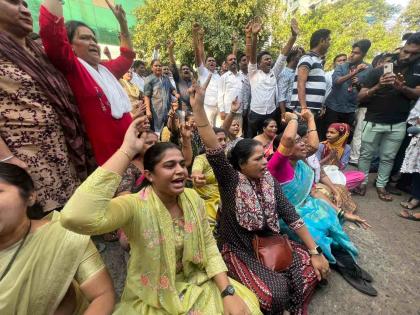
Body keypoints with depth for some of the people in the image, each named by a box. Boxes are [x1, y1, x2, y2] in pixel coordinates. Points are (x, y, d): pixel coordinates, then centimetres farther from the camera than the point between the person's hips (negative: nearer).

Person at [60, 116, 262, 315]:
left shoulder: (193, 198, -9)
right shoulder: (135, 206, -24)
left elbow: (209, 246, -2)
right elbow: (76, 218, -42)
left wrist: (228, 292, -13)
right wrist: (127, 150, -39)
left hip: (196, 284, 3)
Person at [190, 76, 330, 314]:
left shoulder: (268, 180, -4)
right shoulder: (231, 180, -18)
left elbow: (290, 215, -5)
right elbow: (214, 151, -34)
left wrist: (315, 252, -8)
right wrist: (198, 107, -42)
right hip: (239, 250, -5)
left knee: (312, 268, -5)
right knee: (276, 292, -20)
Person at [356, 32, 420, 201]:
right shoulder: (379, 71, -6)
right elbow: (360, 97, -8)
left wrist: (402, 88, -22)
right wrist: (378, 87, -26)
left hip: (398, 125, 3)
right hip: (374, 122, -2)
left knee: (388, 157, 10)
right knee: (366, 154, 5)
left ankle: (381, 185, 23)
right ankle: (362, 182, 20)